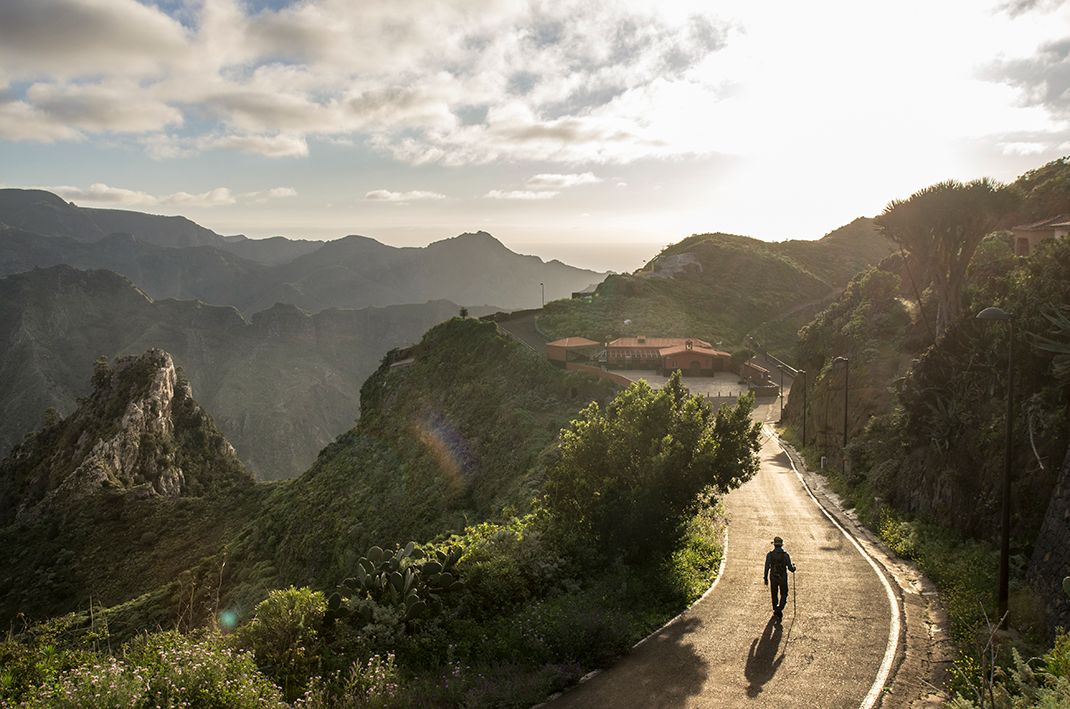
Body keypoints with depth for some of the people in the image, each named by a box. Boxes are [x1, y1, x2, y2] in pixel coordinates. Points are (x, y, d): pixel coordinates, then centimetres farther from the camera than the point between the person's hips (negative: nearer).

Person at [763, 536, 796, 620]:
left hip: (773, 578, 1)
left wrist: (766, 579, 3)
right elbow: (790, 568, -11)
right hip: (783, 578, -1)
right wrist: (793, 567, 14)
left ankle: (775, 611, 32)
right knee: (784, 595, 14)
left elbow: (767, 568, -9)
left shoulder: (769, 555, -11)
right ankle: (780, 609, -7)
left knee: (774, 595, 20)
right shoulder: (786, 555, -13)